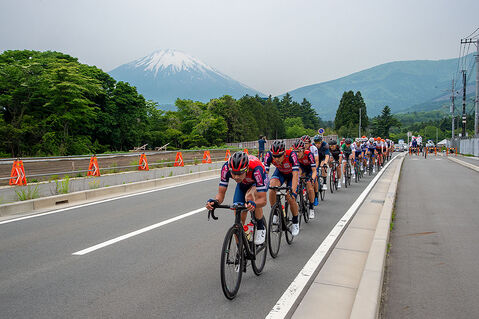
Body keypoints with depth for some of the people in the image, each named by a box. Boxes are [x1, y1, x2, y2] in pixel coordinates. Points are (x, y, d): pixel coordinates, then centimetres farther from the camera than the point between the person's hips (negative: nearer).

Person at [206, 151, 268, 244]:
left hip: (258, 182, -3)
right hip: (242, 184, 3)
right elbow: (221, 193, -25)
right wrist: (215, 201, -47)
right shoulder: (226, 167, -34)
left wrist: (253, 204, -62)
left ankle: (260, 228, -13)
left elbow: (263, 200, -41)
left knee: (249, 196, -37)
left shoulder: (256, 169, -43)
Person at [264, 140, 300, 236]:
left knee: (290, 198, -15)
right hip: (280, 172, 2)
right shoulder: (269, 155, -31)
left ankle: (295, 222, 12)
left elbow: (295, 175, -42)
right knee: (272, 186, -30)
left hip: (292, 174, -2)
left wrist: (293, 191, -52)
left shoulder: (291, 154, -38)